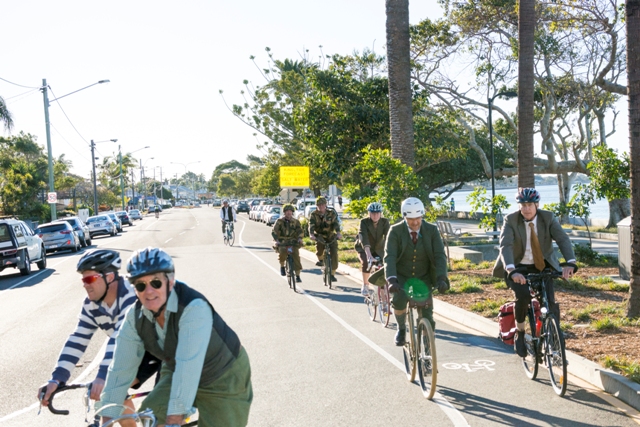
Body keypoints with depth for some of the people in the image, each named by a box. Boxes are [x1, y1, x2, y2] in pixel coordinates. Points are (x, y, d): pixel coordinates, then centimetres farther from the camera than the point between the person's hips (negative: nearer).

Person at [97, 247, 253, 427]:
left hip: (224, 378, -5)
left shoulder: (194, 307, -34)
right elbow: (121, 367, -14)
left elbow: (188, 366, -41)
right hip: (175, 372, 5)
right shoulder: (136, 316, -14)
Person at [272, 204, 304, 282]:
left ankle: (298, 276, -5)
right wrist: (277, 240, -28)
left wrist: (300, 238, -25)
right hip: (282, 242, -1)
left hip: (293, 242, 1)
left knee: (296, 256, -14)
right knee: (282, 252, -29)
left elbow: (300, 231, -4)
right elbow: (274, 231, -11)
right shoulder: (280, 221, -1)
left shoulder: (296, 222, 5)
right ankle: (282, 266, 1)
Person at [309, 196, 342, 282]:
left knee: (334, 255, -12)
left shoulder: (332, 214, -9)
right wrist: (311, 234, -43)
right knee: (319, 252, -22)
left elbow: (336, 223, -24)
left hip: (331, 237, 0)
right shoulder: (313, 215, -7)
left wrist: (338, 233, -45)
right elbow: (311, 225, -22)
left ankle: (332, 274, 2)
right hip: (320, 237, 0)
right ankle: (320, 260, 14)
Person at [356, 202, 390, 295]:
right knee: (366, 263, -30)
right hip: (364, 249, -2)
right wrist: (369, 254, -53)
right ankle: (365, 285, -11)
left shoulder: (385, 222, -19)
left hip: (378, 249, 3)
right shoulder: (364, 222, -25)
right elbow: (363, 238, -39)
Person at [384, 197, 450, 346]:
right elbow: (389, 257, -23)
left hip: (424, 278, 1)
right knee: (399, 300, -30)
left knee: (427, 315, -10)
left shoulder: (432, 230, -9)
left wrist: (441, 278, -32)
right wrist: (392, 280, -39)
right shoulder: (395, 231, -13)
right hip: (401, 276, -1)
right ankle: (401, 328, 0)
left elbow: (440, 255, -15)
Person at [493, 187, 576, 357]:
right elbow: (505, 245, -28)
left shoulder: (548, 218, -8)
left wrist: (570, 263, -40)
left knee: (550, 303, -14)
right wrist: (511, 270, -46)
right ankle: (519, 332, -2)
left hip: (542, 267, 2)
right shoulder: (510, 220, -14)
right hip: (518, 268, -2)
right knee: (523, 296, -27)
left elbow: (563, 239, -21)